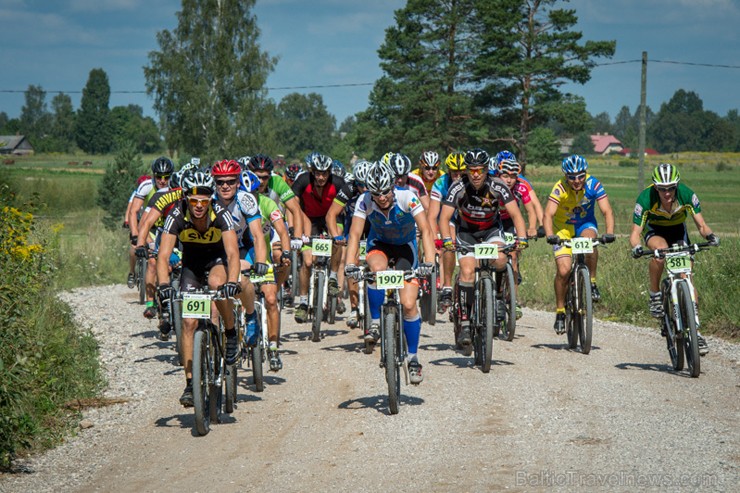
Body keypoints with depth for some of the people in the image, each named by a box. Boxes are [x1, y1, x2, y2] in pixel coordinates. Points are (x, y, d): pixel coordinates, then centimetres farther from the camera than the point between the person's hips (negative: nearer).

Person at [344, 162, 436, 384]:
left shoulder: (407, 197, -29)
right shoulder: (365, 202, -24)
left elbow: (426, 230, -32)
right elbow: (355, 234, -27)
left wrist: (429, 262, -45)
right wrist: (350, 264, -43)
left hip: (406, 246, -1)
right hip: (379, 243, 1)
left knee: (409, 304, -13)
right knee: (378, 269, -37)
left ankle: (413, 357, 5)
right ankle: (375, 323, -16)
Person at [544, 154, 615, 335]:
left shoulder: (594, 185, -22)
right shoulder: (560, 188, -26)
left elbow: (607, 211, -26)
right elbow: (548, 215, -34)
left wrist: (609, 232, -44)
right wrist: (550, 236, -52)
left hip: (585, 224, 1)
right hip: (563, 227, -1)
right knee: (563, 270, -15)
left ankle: (592, 282, -13)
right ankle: (560, 312, 3)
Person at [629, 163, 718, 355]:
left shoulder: (687, 195, -28)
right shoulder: (645, 199, -31)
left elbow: (701, 225, -22)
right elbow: (635, 232, -27)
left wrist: (710, 235, -44)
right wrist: (636, 246, -49)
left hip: (678, 231, 2)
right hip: (654, 231, -1)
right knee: (660, 249, -38)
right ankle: (655, 295, -16)